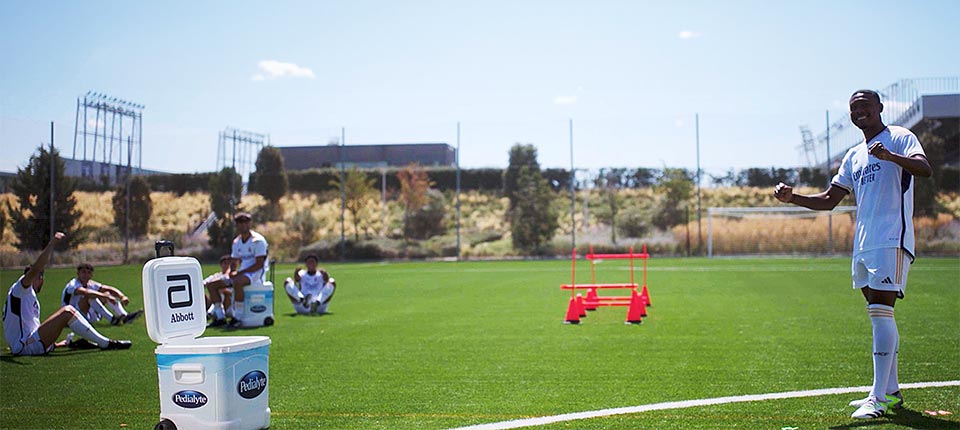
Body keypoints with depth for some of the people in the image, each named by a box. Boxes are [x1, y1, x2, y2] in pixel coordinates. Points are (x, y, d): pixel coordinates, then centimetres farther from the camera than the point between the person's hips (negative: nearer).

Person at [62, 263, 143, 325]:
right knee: (90, 297, -30)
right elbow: (86, 292, -40)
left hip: (89, 317, 7)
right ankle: (112, 319, -34)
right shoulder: (72, 285, -18)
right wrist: (106, 296, -48)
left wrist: (122, 297, -19)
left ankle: (124, 316, -18)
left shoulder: (91, 284, 4)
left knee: (107, 294, -1)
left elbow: (110, 289, 2)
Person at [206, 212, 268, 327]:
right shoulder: (236, 242, 14)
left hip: (256, 274, -8)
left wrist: (239, 273, -19)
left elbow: (259, 264, -16)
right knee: (211, 285, -4)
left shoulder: (257, 240, -9)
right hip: (241, 273, 8)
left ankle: (238, 318, -31)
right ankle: (220, 317, -4)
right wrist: (231, 272, -6)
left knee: (237, 282, -40)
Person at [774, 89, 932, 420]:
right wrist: (791, 198, 6)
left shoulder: (899, 137, 0)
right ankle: (891, 391, 19)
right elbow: (829, 200, 21)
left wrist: (891, 156, -36)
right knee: (879, 316, 11)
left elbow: (925, 169, -19)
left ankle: (878, 399, -14)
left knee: (881, 312, -14)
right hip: (863, 244, 8)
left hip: (891, 241, -8)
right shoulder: (854, 156, 20)